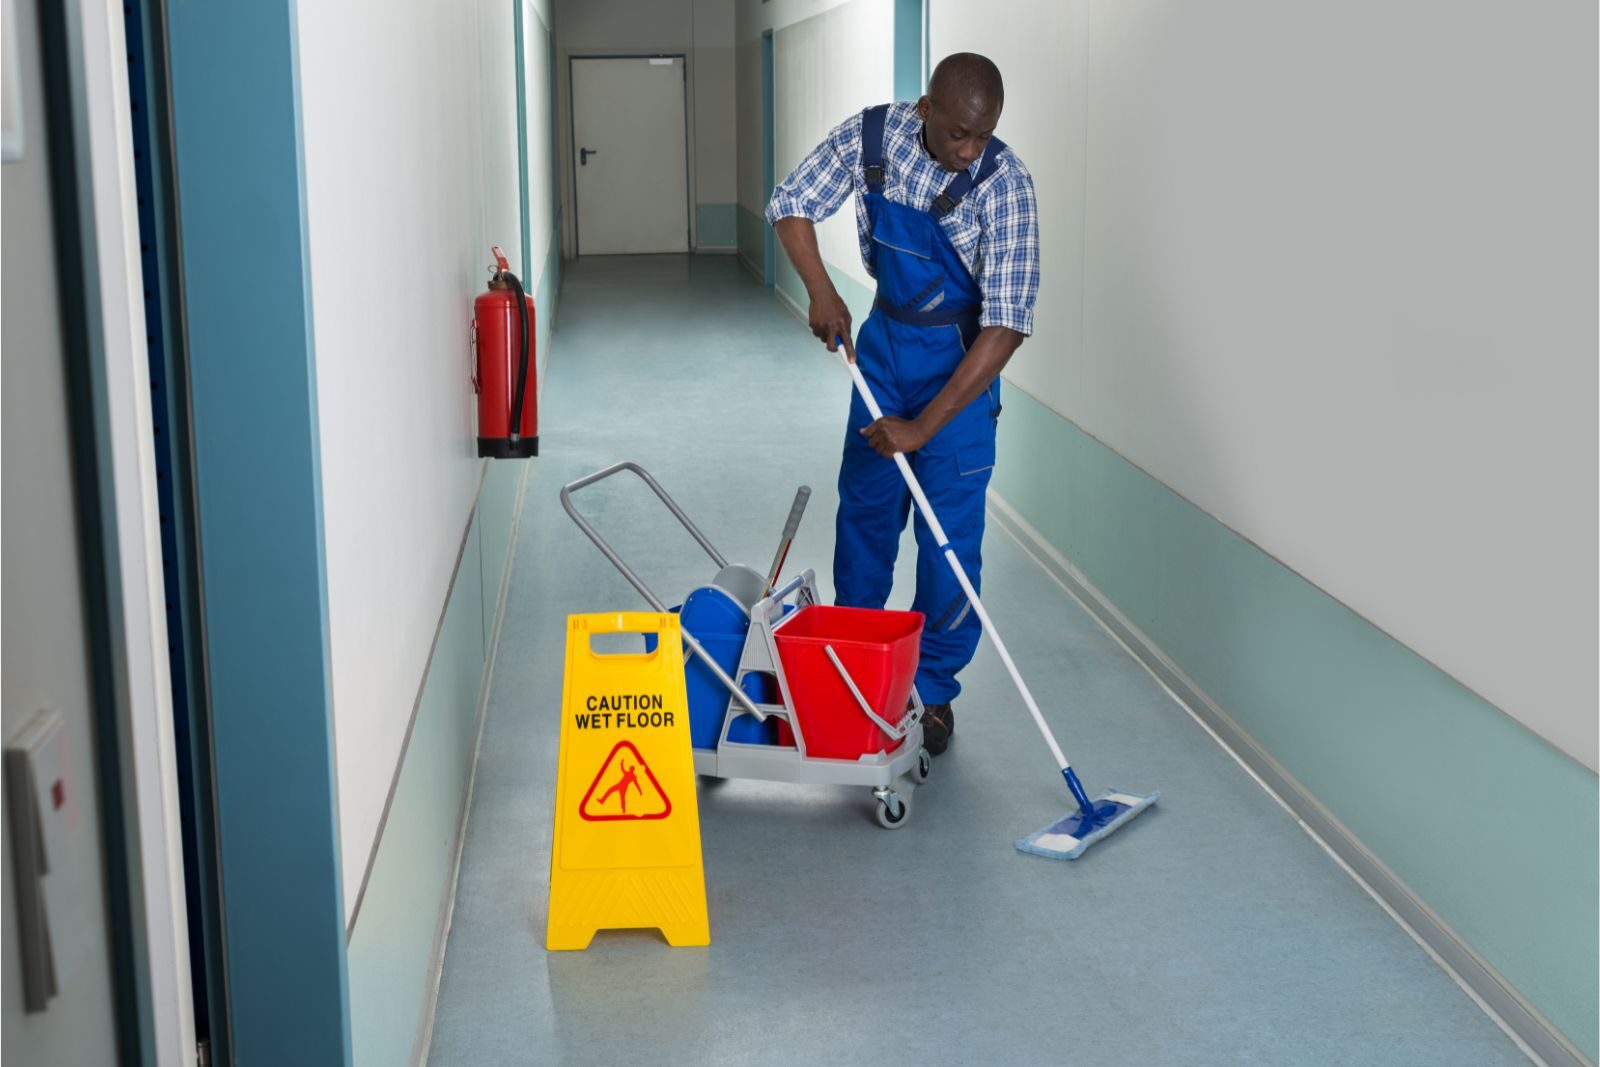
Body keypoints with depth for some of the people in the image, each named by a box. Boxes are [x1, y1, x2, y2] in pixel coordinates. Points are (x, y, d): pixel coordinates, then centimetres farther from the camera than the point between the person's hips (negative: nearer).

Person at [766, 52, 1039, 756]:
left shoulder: (1004, 184, -27)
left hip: (960, 358, -4)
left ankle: (933, 692, 10)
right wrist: (822, 293, -18)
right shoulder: (871, 135, -15)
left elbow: (1006, 327, -29)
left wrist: (923, 426, -29)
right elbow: (791, 207, -1)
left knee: (950, 530, -5)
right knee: (864, 506, 13)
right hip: (883, 337, 4)